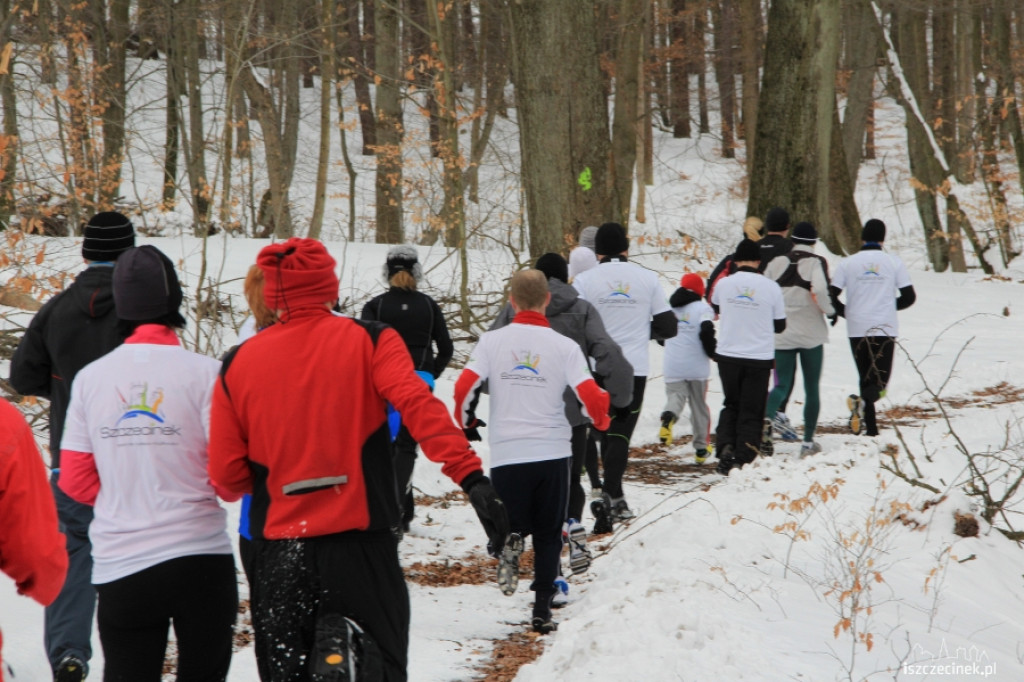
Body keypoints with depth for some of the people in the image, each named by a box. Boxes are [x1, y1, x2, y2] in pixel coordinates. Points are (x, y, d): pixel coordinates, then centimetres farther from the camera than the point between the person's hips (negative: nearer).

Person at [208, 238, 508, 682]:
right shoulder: (369, 341, -1)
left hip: (277, 549, 2)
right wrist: (471, 477, -23)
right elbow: (419, 407, -17)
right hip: (360, 541, -2)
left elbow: (226, 473, 4)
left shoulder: (238, 363, 4)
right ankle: (353, 644, -24)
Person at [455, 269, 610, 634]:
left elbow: (464, 388, -7)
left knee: (511, 522, 15)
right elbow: (590, 395, -7)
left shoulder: (492, 341, -2)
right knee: (548, 535, 13)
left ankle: (509, 540, -20)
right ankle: (542, 609, 4)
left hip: (506, 453, 0)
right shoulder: (564, 346, -3)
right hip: (552, 452, 0)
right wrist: (602, 423, 15)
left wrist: (467, 422, 13)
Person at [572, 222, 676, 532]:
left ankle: (615, 500, 17)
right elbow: (668, 327, 5)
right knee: (619, 434, 2)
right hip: (636, 370, 0)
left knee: (607, 431, 15)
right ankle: (609, 494, -15)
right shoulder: (648, 278, 2)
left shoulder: (585, 280, -4)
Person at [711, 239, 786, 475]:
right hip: (760, 358, -1)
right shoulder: (771, 287, -7)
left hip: (728, 355, 2)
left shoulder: (723, 284, -4)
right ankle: (742, 460, 1)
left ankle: (725, 446, -2)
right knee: (751, 412, 8)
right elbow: (779, 325, 4)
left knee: (731, 405, 19)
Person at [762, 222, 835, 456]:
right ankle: (808, 441, 10)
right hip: (811, 334, -2)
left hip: (781, 334, 2)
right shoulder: (816, 262, -6)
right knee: (812, 388, 10)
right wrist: (830, 311, -5)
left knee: (782, 384, 6)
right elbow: (820, 291, -23)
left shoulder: (776, 262, 5)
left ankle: (768, 413, -26)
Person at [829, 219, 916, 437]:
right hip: (886, 329, -1)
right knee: (880, 380, 2)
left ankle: (871, 429, 7)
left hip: (857, 329, 1)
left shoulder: (847, 263, 2)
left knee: (866, 378, 13)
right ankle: (863, 401, -31)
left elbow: (831, 296, -2)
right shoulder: (894, 262, 2)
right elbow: (909, 297, 2)